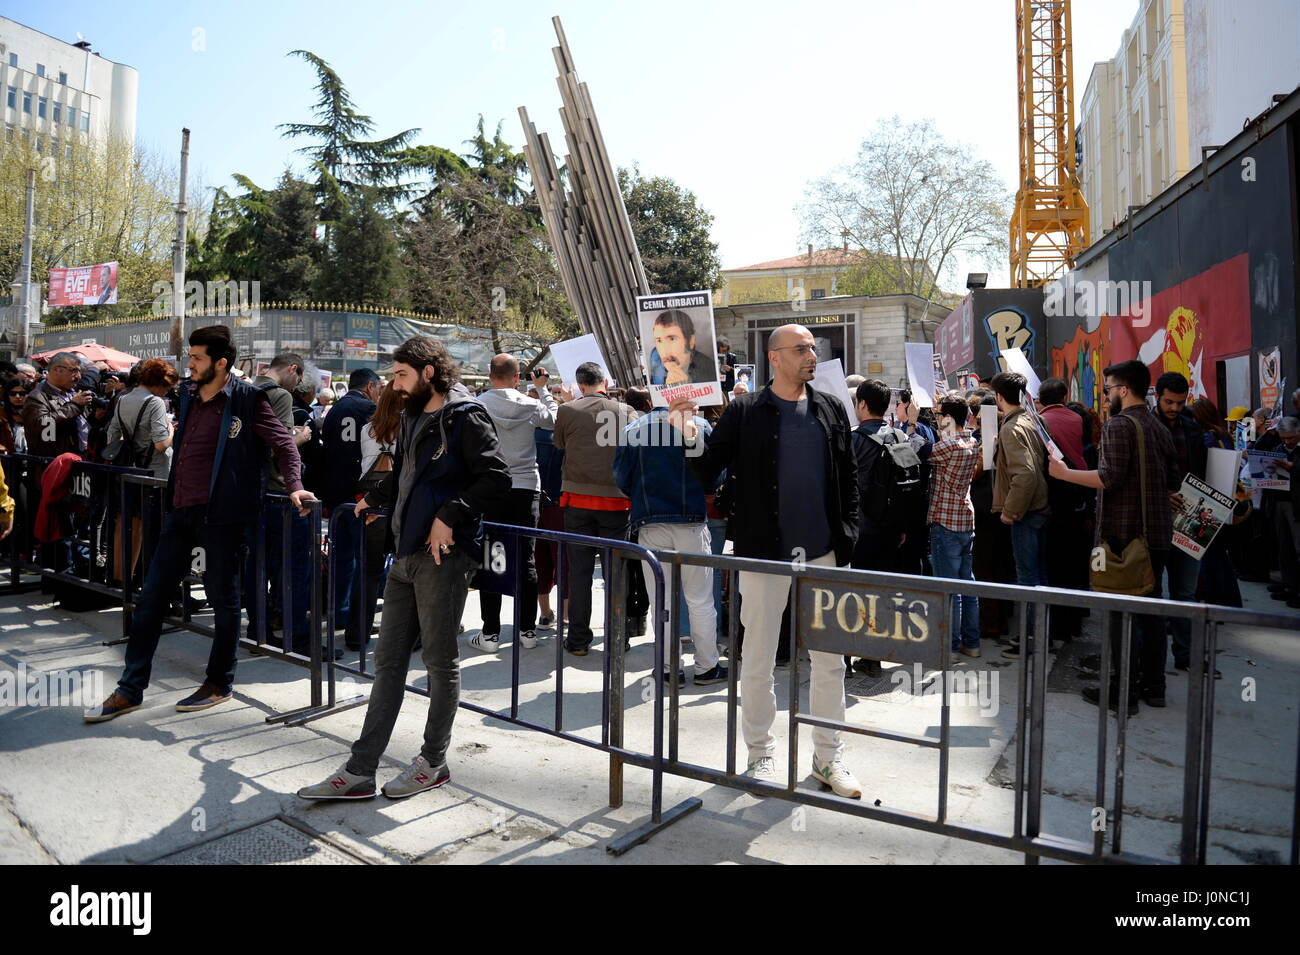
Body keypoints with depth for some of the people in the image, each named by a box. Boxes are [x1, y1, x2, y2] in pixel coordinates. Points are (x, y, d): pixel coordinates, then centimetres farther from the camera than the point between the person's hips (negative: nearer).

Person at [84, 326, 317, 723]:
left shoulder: (247, 398, -9)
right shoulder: (188, 396, 12)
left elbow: (283, 443, -10)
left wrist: (293, 486, -22)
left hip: (221, 514, -7)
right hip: (181, 512, 7)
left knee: (223, 600, 6)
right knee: (150, 597, 10)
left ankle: (219, 683, 22)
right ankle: (130, 689, 22)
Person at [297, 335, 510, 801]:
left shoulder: (465, 417, -9)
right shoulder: (414, 416, 18)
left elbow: (496, 478, -19)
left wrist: (450, 515, -21)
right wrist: (374, 498, 24)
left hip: (443, 554, -9)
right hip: (406, 553, 9)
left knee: (440, 661, 5)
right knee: (388, 661, 10)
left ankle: (434, 761, 21)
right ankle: (360, 770, 17)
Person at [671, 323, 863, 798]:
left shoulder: (832, 408, 7)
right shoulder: (744, 411, -4)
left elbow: (848, 477, 10)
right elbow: (708, 471, -4)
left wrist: (847, 535, 3)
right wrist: (690, 435, -22)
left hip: (823, 553, 3)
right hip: (764, 553, -3)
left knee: (830, 659, 11)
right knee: (758, 660, 7)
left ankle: (828, 756, 27)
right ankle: (761, 753, 26)